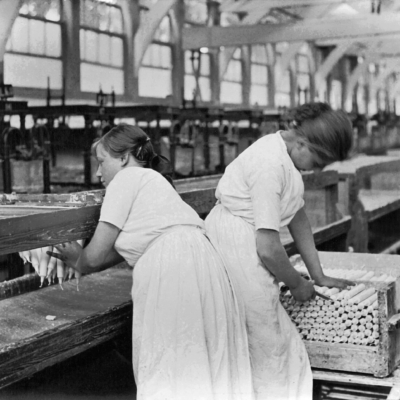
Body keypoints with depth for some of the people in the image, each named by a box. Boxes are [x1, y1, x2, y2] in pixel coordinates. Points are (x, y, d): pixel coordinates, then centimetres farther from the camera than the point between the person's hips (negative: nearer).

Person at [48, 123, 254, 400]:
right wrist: (78, 260, 39)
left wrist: (78, 262, 26)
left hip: (173, 271, -9)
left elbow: (96, 255, 5)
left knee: (168, 376, -2)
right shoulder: (151, 180, 30)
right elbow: (119, 251, 30)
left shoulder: (127, 178, 5)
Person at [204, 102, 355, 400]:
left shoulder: (288, 153, 6)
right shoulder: (271, 165, -24)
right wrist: (296, 284, -5)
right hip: (234, 247, -9)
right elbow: (268, 248, -24)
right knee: (271, 345, 1)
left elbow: (298, 216, 14)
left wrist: (319, 276, 16)